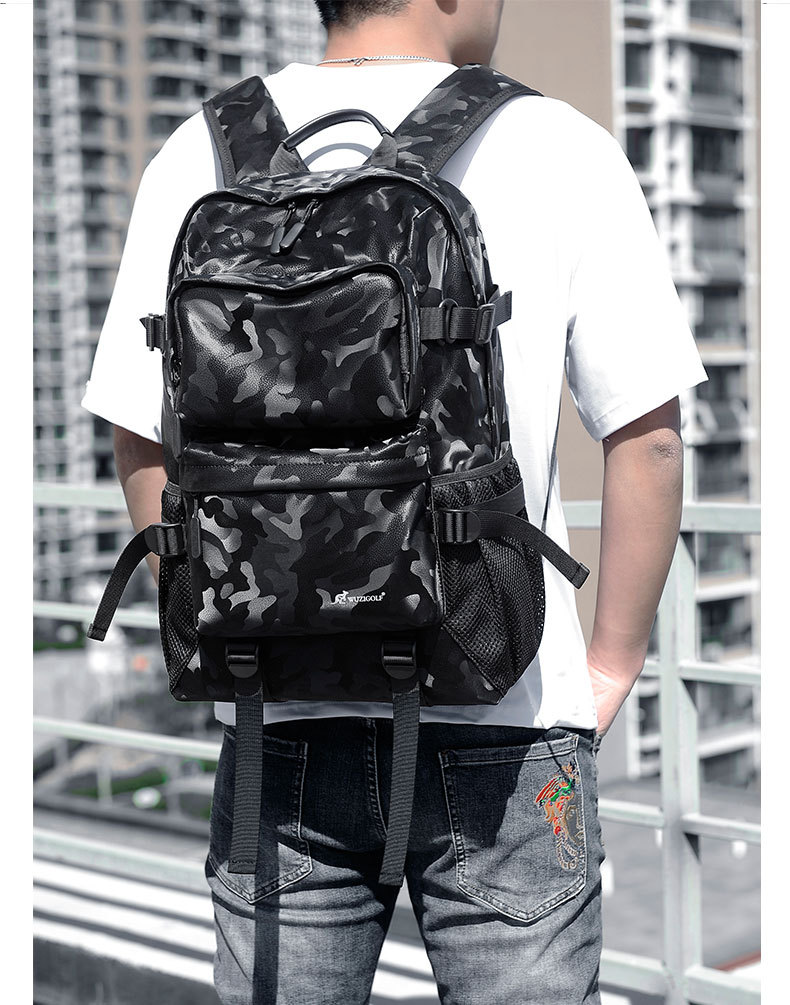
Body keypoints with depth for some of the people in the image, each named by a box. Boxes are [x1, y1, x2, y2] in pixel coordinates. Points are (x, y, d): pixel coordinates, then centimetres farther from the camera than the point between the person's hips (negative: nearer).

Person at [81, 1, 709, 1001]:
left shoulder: (198, 157, 2)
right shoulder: (560, 152, -5)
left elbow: (141, 440, 5)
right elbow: (647, 436, -5)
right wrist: (612, 665, 5)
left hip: (280, 721, 3)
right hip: (500, 723, -2)